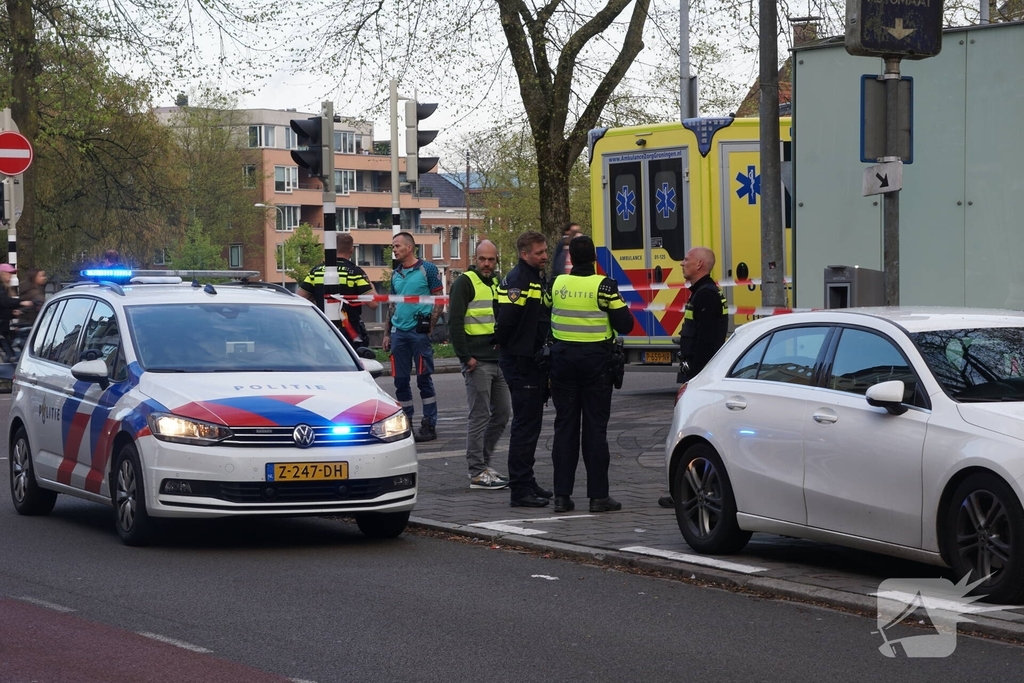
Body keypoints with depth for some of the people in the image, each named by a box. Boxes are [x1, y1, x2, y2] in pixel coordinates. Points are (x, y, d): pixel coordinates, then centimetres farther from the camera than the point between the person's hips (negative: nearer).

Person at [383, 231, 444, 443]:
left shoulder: (427, 269, -3)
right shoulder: (395, 275, 15)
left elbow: (439, 301, -4)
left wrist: (429, 328, -10)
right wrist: (386, 334, 14)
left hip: (419, 332, -6)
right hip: (398, 332, 6)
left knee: (424, 379, -2)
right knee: (400, 380, 6)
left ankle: (429, 425, 3)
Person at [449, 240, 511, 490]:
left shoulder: (497, 285, 18)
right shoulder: (465, 283, -7)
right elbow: (455, 322, -14)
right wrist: (466, 357, -17)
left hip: (498, 360, 8)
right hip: (478, 362, -8)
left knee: (502, 412, 11)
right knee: (480, 415, -6)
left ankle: (484, 462, 22)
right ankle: (477, 473, -2)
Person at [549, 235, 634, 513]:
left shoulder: (557, 284, 0)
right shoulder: (604, 286, -11)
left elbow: (546, 319, 6)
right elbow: (625, 325, -10)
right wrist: (623, 311, 8)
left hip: (562, 356, 3)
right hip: (595, 359, -3)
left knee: (564, 425, 8)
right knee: (595, 427, 2)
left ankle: (562, 495, 6)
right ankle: (598, 495, 2)